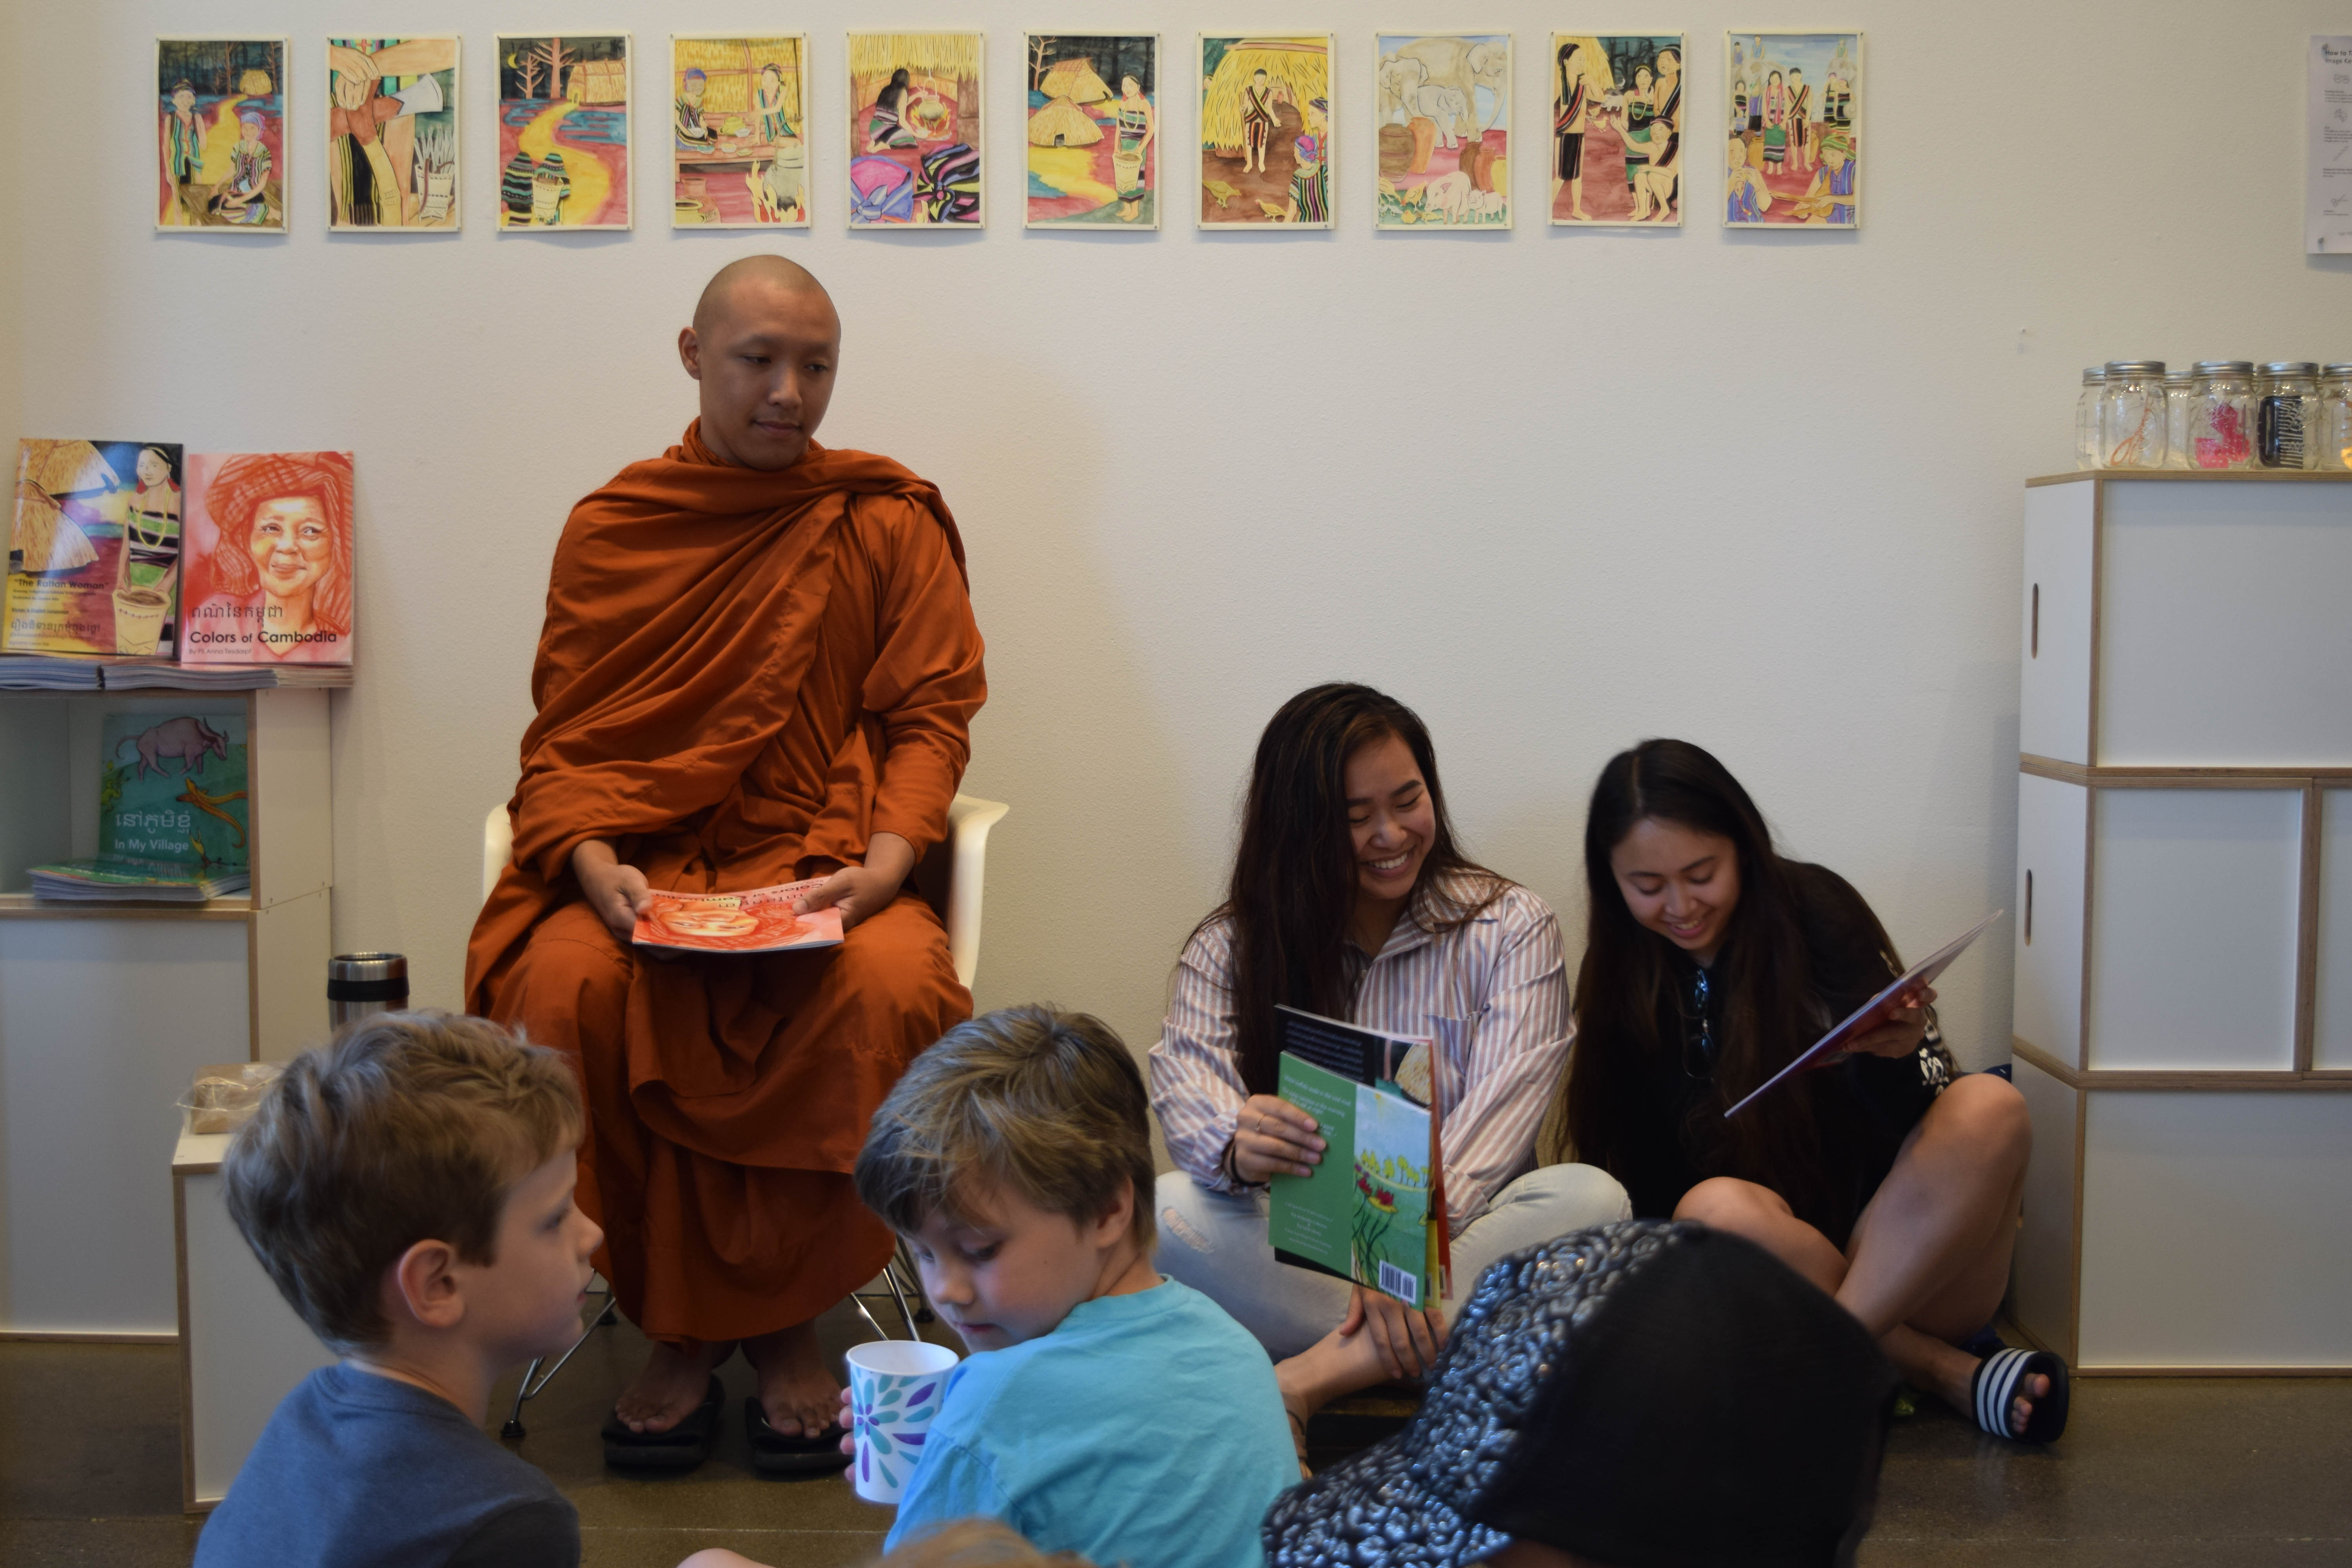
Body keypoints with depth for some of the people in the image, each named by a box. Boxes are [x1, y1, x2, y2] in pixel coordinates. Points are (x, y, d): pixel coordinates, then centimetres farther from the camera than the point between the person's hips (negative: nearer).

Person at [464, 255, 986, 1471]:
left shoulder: (890, 524, 7)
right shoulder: (607, 529, 9)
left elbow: (930, 720, 3)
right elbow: (559, 742, 7)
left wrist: (880, 866, -15)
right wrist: (595, 865, -13)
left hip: (822, 866, -1)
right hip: (645, 861, 1)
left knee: (890, 986, -33)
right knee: (567, 986, -31)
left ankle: (785, 1318, -10)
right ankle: (676, 1322, -10)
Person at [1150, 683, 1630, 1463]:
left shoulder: (1511, 927, 2)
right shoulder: (1228, 948, 5)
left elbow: (1497, 1115, -11)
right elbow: (1188, 1086, -12)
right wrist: (1238, 1146, -38)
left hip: (1456, 1233, 0)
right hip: (1299, 1250, 0)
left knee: (1590, 1197, -30)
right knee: (1165, 1210, -27)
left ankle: (1314, 1375, -34)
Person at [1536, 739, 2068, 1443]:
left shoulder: (1814, 910, -4)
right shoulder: (1621, 985, 4)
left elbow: (1916, 1122, -8)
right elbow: (1638, 1176, 3)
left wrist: (1897, 1054, -31)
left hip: (1905, 1255, -1)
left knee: (1991, 1107, -27)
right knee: (1714, 1208, -32)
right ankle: (1949, 1373, -23)